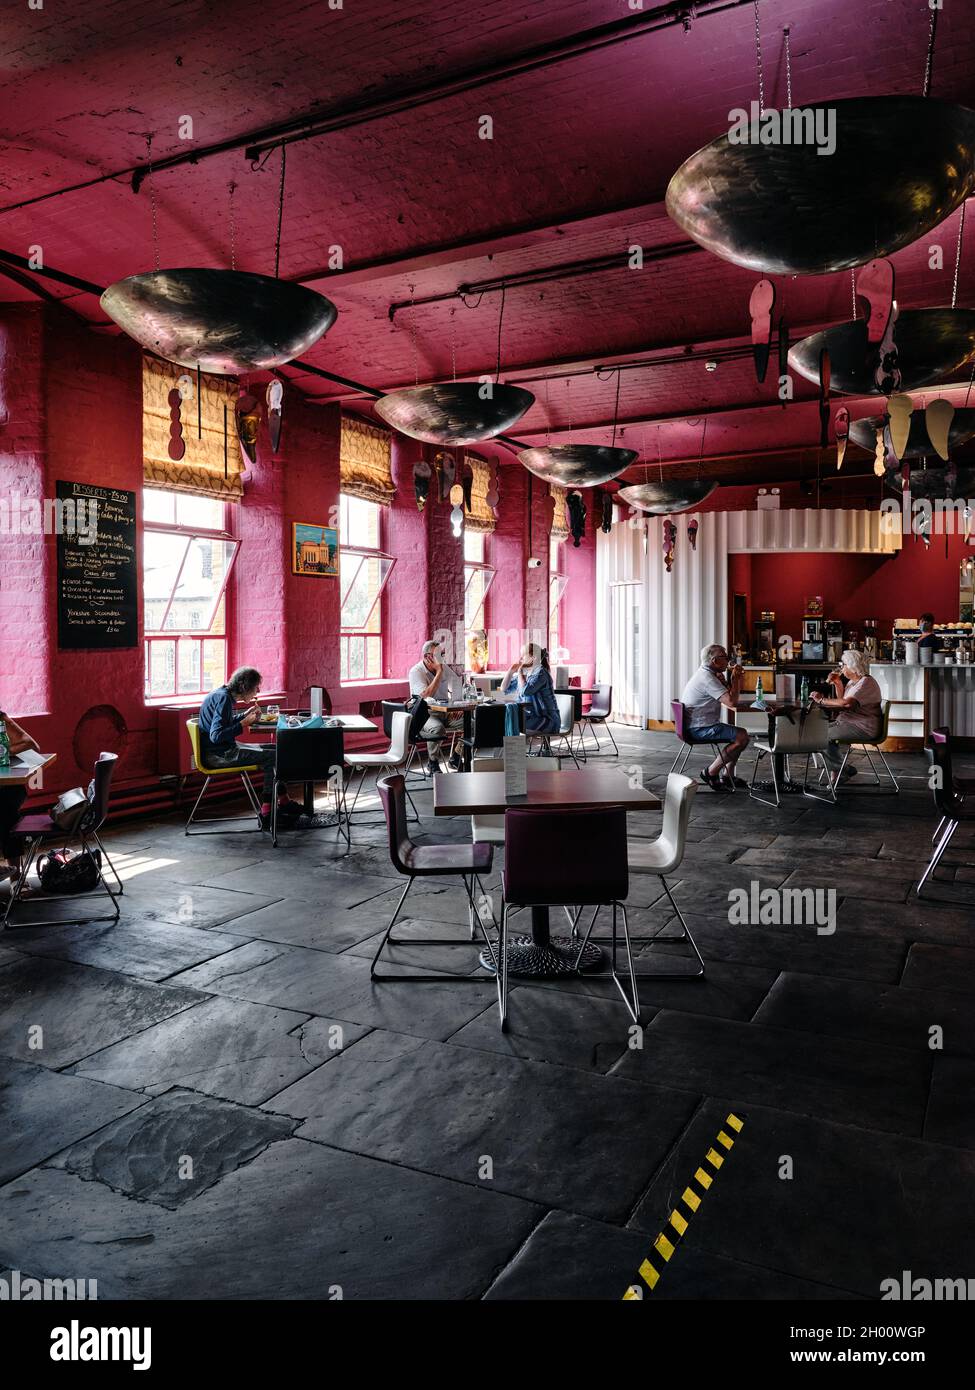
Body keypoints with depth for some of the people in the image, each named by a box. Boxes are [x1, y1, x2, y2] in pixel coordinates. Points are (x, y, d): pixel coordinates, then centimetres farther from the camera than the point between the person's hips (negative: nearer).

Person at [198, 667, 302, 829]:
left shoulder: (224, 694, 11)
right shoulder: (223, 698, -20)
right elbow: (216, 735, -27)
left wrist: (246, 714, 12)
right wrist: (244, 723, -21)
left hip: (226, 749, 11)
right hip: (218, 755, -11)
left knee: (274, 749, 11)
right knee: (272, 756, -14)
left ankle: (283, 801, 12)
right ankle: (267, 813, -8)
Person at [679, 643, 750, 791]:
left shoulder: (704, 674, 15)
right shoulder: (707, 678, -19)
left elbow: (725, 701, 18)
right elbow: (732, 702, -26)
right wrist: (735, 679, -12)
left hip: (696, 726, 11)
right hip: (700, 729, -11)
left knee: (740, 733, 18)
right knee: (742, 737, -18)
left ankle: (728, 776, 19)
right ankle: (711, 772, -8)